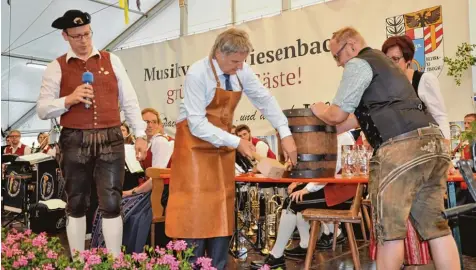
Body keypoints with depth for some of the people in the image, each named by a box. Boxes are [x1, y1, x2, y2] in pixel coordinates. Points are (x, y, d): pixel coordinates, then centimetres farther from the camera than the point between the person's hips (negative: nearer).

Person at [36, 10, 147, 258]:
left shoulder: (111, 61, 8)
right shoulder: (56, 68, 5)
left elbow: (129, 101, 8)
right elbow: (42, 110, 2)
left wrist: (140, 134, 1)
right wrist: (68, 100, -14)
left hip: (111, 138, 0)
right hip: (74, 141, 0)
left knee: (111, 204, 1)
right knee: (77, 205, 10)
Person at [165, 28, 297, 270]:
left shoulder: (242, 71, -4)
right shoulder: (197, 74, -21)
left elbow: (265, 100, 0)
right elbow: (198, 124, -23)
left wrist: (285, 135, -9)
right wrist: (236, 142, -26)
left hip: (222, 145, 6)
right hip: (195, 143, -6)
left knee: (221, 208, 8)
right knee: (195, 207, -6)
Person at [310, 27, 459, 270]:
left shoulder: (358, 64, 2)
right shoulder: (383, 62, 30)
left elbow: (337, 115, 0)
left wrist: (320, 111, 22)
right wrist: (329, 126, 40)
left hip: (402, 147, -9)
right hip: (433, 142, 10)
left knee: (390, 228, -1)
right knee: (434, 225, 10)